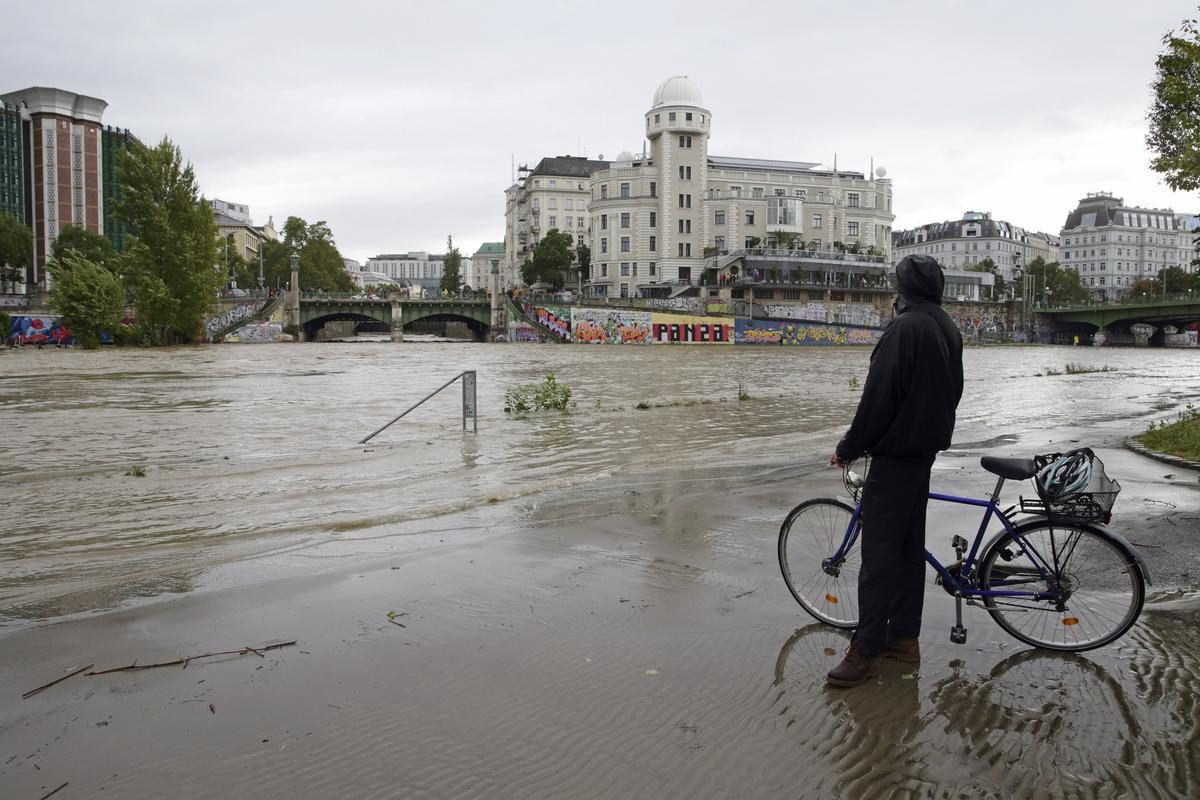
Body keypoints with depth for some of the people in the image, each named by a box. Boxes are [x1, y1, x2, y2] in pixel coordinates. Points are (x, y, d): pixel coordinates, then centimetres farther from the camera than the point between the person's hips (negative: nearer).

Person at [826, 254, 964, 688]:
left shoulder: (904, 327, -18)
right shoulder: (949, 329, 12)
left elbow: (878, 396, -20)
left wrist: (849, 448, -11)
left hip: (896, 452, -9)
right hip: (927, 449, 10)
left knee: (879, 550, -6)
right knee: (910, 545, 14)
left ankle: (865, 650, -2)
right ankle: (904, 636, 22)